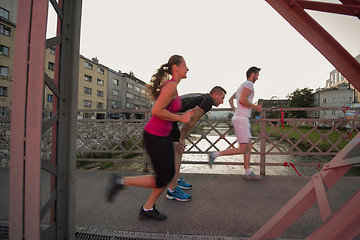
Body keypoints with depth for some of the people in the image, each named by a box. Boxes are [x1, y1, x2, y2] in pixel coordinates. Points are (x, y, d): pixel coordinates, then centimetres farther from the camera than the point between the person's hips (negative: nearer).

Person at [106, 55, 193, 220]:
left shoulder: (171, 86, 12)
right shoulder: (171, 85, -18)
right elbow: (156, 111, -26)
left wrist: (185, 115, 13)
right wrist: (180, 118, -16)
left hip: (164, 135, 10)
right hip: (154, 137, -10)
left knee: (170, 174, 12)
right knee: (162, 180, 0)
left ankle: (147, 209, 26)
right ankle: (121, 182, 11)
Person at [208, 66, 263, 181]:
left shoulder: (242, 86, 25)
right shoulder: (249, 84, -7)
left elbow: (230, 99, 32)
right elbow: (242, 100, -22)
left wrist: (234, 109, 22)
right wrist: (255, 107, -9)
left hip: (239, 119, 11)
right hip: (241, 119, -11)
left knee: (249, 147, 11)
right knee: (242, 149, -9)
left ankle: (248, 173, 15)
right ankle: (214, 155, -7)